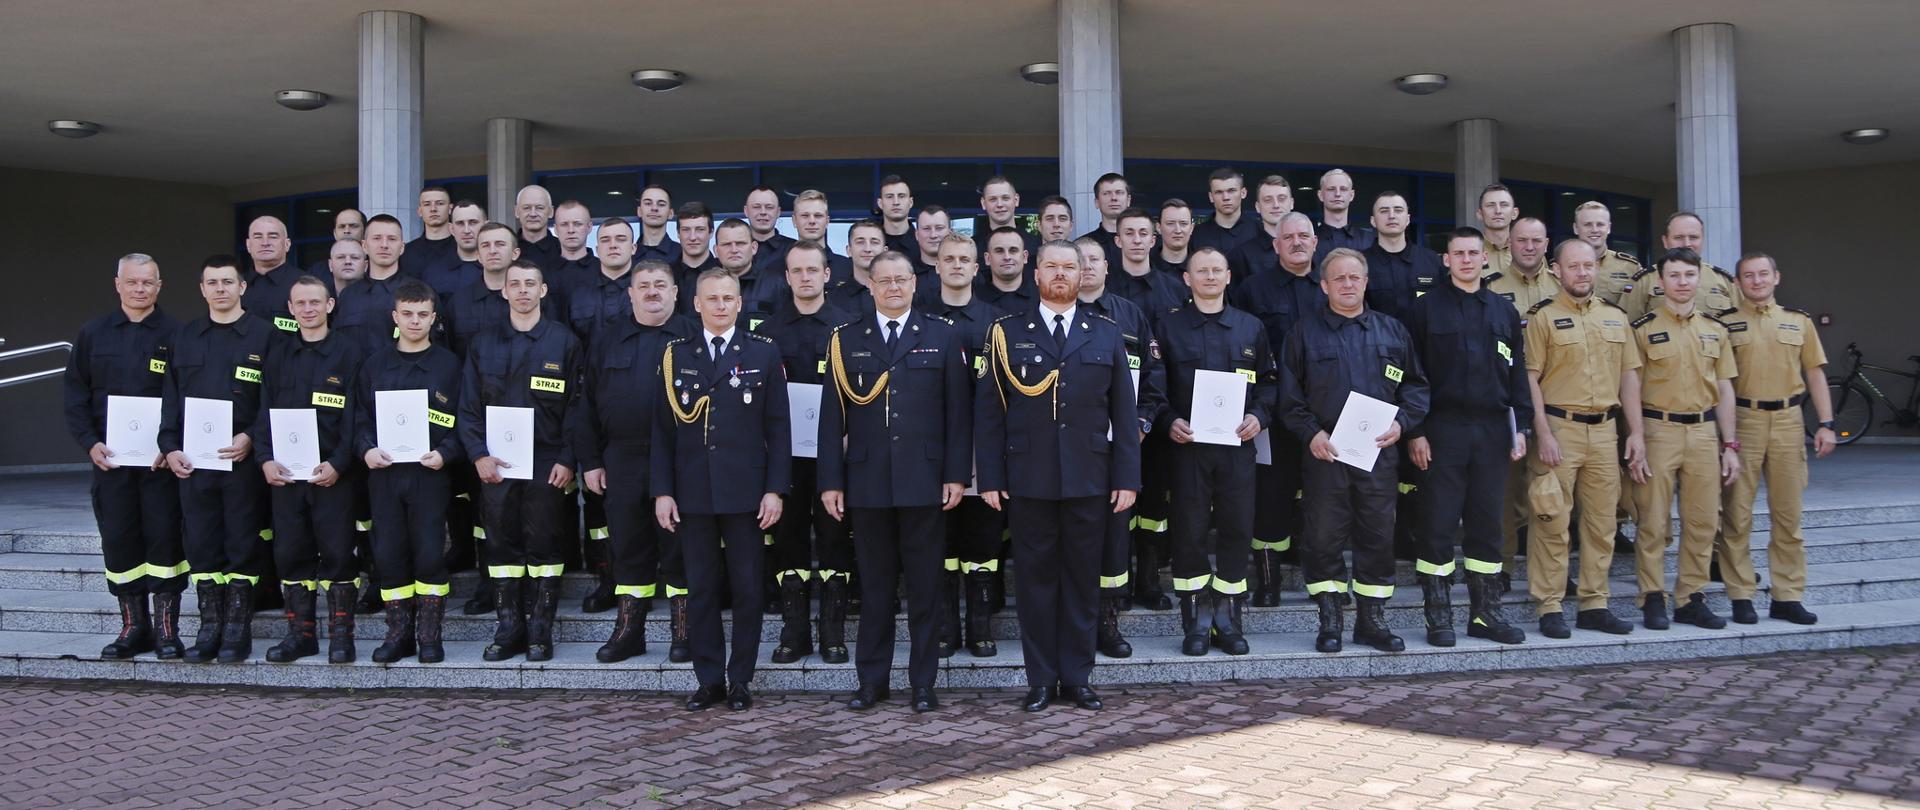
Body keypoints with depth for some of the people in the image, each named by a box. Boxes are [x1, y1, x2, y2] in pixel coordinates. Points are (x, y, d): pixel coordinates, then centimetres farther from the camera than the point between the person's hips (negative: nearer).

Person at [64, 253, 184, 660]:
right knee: (118, 541, 6)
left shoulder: (175, 335, 0)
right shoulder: (93, 334, 10)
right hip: (109, 459, 3)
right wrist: (89, 443, -3)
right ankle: (133, 627, 16)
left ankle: (166, 629, 6)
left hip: (161, 460, -3)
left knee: (164, 539, -2)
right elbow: (75, 395, 10)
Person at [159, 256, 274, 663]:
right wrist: (170, 447, 3)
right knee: (201, 545, 6)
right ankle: (209, 628, 15)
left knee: (243, 545, 1)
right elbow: (170, 397, 14)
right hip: (192, 460, 4)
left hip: (243, 458, -4)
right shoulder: (185, 337, 14)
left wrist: (251, 438, -15)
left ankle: (237, 630, 9)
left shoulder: (264, 334, 1)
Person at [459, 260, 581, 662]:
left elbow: (576, 406, -1)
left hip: (546, 464, -2)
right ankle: (507, 629, 14)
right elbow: (469, 407, 8)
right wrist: (479, 455, -6)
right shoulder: (483, 344, 11)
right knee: (501, 546, 6)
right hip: (495, 465, 2)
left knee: (544, 546, 1)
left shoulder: (564, 342, 4)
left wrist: (567, 460, -9)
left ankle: (540, 632, 9)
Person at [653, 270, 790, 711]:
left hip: (746, 493, -1)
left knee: (747, 589, 4)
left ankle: (740, 679, 16)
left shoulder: (764, 353, 4)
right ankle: (709, 679, 17)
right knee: (700, 589, 7)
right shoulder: (675, 355, 8)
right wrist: (662, 491, -1)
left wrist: (775, 490, -6)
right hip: (691, 495, 1)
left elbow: (778, 428, 1)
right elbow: (663, 429, 6)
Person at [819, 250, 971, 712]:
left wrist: (956, 475, -3)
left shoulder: (943, 336, 7)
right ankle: (872, 680, 18)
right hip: (867, 482, 1)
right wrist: (831, 481, 0)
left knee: (924, 586, 4)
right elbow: (833, 416, 5)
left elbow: (958, 411, 3)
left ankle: (923, 681, 14)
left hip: (924, 481, -1)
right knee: (874, 585, 8)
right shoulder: (846, 340, 8)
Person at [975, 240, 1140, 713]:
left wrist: (1127, 477, 0)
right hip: (1028, 479, -1)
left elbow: (1123, 413, 7)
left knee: (1083, 579, 6)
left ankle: (1077, 678, 16)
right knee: (1036, 578, 4)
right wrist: (989, 477, -5)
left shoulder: (1106, 336, 10)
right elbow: (988, 411, 2)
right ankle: (1041, 680, 14)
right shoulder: (1007, 333, 5)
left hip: (1089, 479, 1)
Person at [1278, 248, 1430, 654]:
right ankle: (1330, 620, 12)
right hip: (1325, 452, -2)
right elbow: (1290, 393, 2)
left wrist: (1401, 423, -4)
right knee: (1324, 538, 0)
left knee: (1378, 537, 6)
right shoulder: (1305, 332, 6)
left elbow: (1417, 385, 13)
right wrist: (1311, 433, -10)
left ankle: (1372, 620, 17)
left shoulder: (1393, 331, 13)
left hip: (1379, 453, 2)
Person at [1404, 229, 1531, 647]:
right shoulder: (1426, 309, 1)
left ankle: (1485, 613, 17)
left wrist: (1521, 427, 7)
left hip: (1492, 429, 4)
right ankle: (1438, 617, 7)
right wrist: (1415, 432, -10)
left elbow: (1517, 374, 14)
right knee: (1439, 524, -1)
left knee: (1487, 524, 8)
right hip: (1443, 429, -4)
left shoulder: (1504, 312, 13)